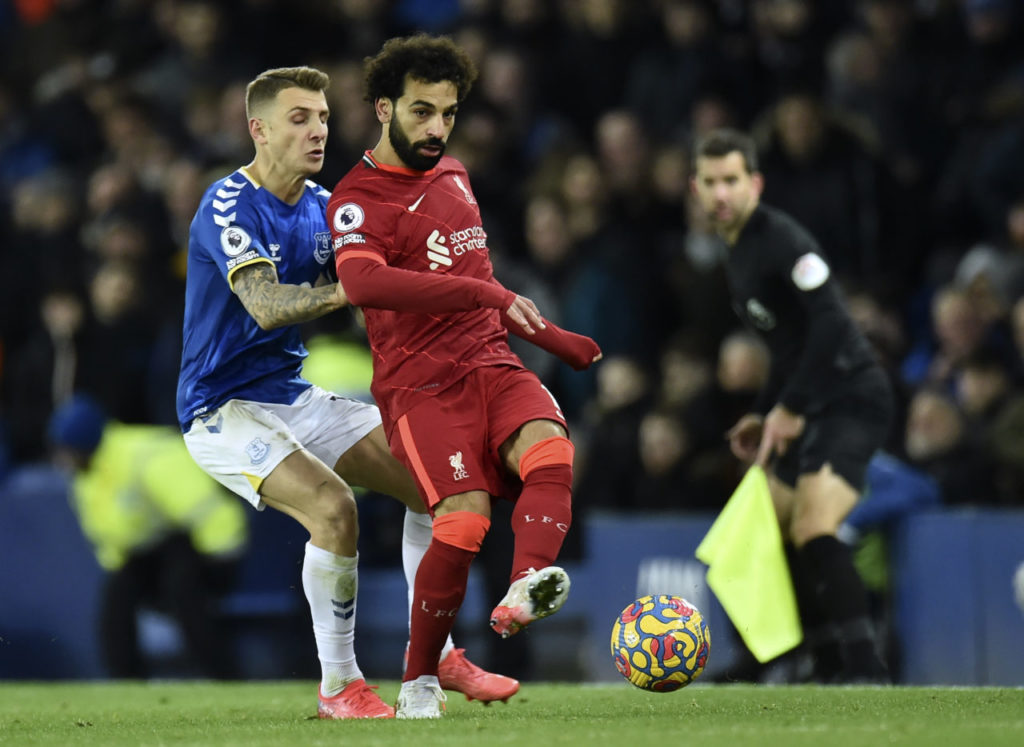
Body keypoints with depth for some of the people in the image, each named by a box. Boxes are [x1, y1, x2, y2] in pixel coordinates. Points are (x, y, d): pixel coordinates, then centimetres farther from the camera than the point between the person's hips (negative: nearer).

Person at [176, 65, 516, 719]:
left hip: (293, 396, 8)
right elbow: (265, 304, -33)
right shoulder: (229, 205, -18)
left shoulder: (321, 206, 6)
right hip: (224, 410, -8)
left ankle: (435, 656, 12)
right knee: (333, 506, -28)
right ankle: (338, 686, -14)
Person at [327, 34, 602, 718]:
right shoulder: (359, 199, -6)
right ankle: (419, 685, -7)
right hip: (421, 385, -6)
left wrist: (551, 336, 37)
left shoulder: (453, 174, 20)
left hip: (492, 365, 6)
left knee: (550, 448, -28)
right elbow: (363, 281, -28)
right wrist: (489, 295, -32)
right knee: (465, 519, -25)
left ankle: (526, 590, -52)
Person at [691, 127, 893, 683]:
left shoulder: (780, 240, -14)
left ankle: (866, 672, -25)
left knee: (813, 530, -24)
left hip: (852, 401, -10)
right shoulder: (736, 252, 16)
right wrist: (764, 414, 21)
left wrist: (790, 407, -22)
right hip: (812, 410, 10)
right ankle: (832, 673, 16)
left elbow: (831, 324, -25)